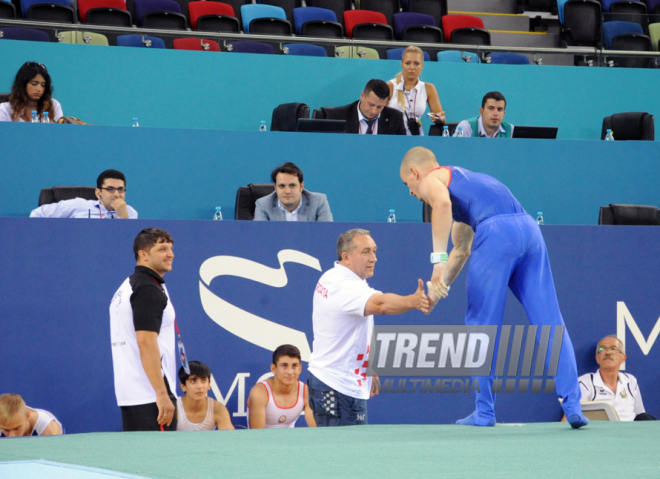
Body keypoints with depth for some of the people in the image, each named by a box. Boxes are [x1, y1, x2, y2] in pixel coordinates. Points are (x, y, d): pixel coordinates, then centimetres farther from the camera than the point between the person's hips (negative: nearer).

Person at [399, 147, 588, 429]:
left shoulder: (430, 180, 14)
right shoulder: (459, 178, 39)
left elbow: (442, 202, -14)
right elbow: (461, 250, 45)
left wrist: (438, 259, -16)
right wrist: (435, 292, 45)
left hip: (496, 231, -7)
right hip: (529, 227, 7)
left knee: (481, 324, 5)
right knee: (549, 324, 2)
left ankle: (484, 412, 8)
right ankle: (573, 405, -6)